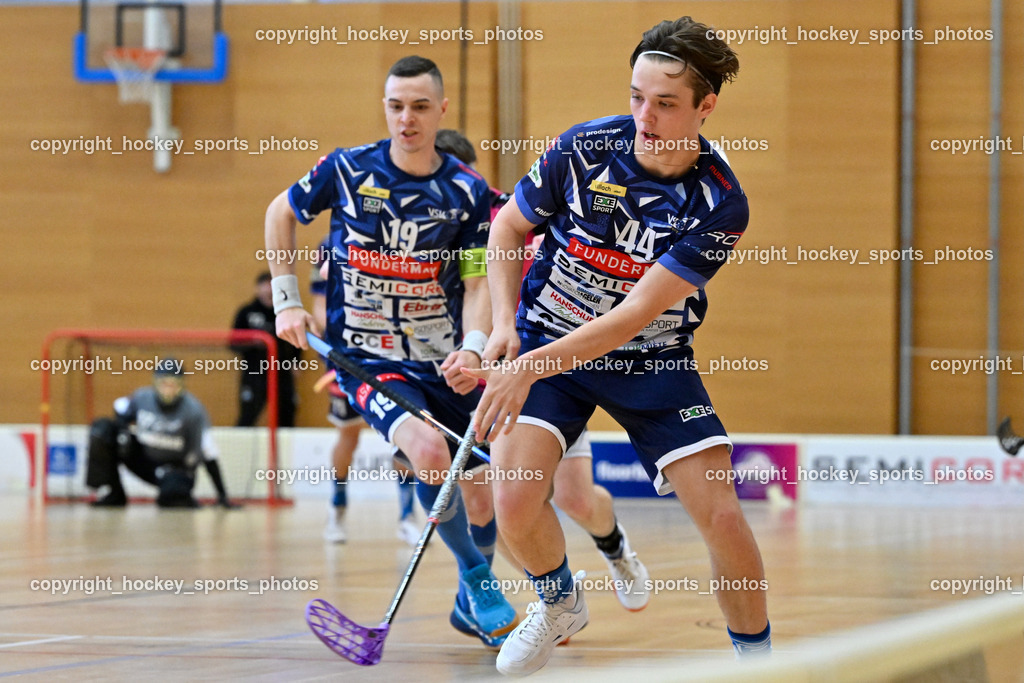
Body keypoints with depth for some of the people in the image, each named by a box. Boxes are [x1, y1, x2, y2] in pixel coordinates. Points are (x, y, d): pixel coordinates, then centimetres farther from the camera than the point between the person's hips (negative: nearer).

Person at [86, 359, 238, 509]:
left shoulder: (193, 410, -21)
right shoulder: (142, 397, -12)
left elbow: (207, 452, -21)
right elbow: (120, 408, 11)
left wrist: (222, 495, -24)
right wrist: (123, 431, -12)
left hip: (176, 468, -4)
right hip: (143, 458, 4)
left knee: (172, 492, -40)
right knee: (102, 429, -14)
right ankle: (115, 494, -4)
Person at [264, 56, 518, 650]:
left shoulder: (468, 193, -3)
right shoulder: (348, 170, -5)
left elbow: (477, 283, -4)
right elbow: (281, 213, 11)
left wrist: (473, 349, -23)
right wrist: (288, 301, 5)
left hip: (443, 362, 3)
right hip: (366, 358, -3)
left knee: (484, 499, 2)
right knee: (429, 450, -30)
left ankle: (472, 601, 32)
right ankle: (477, 578, -8)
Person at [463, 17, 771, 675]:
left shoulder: (719, 205, -20)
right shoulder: (586, 146, -15)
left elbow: (634, 316, -24)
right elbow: (509, 226, 4)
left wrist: (531, 367, -31)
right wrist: (504, 324, -9)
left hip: (654, 361, -1)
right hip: (545, 336, 1)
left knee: (723, 517, -12)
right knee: (514, 502, -19)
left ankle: (757, 662, 12)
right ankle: (559, 604, 14)